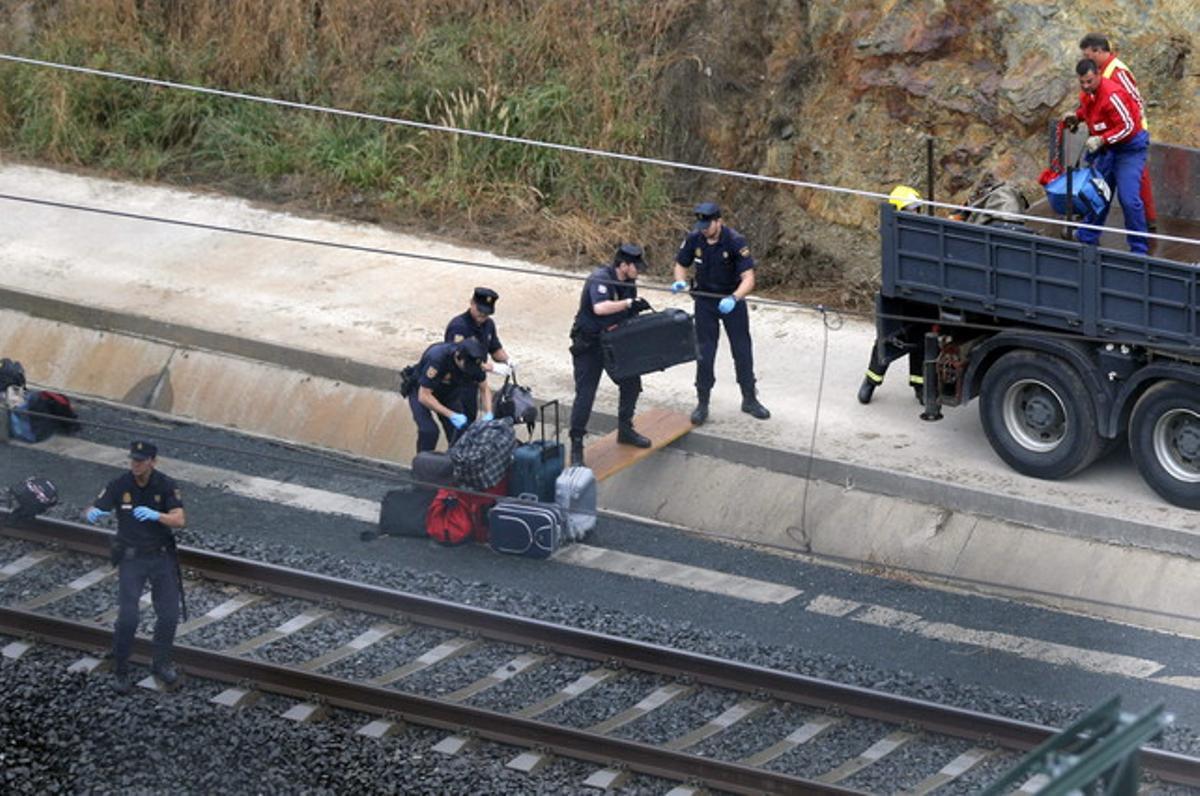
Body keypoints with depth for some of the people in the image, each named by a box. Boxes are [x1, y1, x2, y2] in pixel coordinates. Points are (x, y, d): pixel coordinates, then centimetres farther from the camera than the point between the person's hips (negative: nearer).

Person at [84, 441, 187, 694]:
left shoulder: (167, 486, -11)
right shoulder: (119, 485, -12)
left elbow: (179, 520, -20)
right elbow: (91, 512, -11)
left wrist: (156, 515, -40)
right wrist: (93, 513, -37)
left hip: (162, 557, 2)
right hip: (131, 559, -2)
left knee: (169, 614, 2)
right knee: (128, 617, -13)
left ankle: (161, 664, 25)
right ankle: (120, 671, 5)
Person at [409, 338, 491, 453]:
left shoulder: (474, 361, -22)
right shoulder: (437, 358, -38)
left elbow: (484, 389, -5)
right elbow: (424, 396, -34)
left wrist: (488, 415, -22)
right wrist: (452, 415, -37)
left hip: (449, 391, 5)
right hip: (421, 391, -5)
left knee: (459, 430, -10)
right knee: (429, 431, -24)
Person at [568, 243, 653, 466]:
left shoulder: (628, 282, 1)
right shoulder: (600, 279, -25)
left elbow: (628, 315, 7)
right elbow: (600, 308, -43)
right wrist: (629, 303, -39)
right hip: (589, 344, -8)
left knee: (631, 382, 11)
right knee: (585, 393, -11)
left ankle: (625, 430, 31)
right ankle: (576, 445, -5)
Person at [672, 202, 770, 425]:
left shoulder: (735, 242, -23)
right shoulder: (694, 239, -13)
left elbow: (748, 278, -27)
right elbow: (681, 265, 3)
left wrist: (734, 298, -44)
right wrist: (680, 282, -20)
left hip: (732, 301, -2)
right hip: (705, 302, 2)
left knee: (743, 351, 8)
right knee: (704, 354, 3)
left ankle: (749, 400, 22)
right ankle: (702, 404, 13)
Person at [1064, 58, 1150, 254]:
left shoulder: (1112, 95, -27)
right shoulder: (1086, 93, -1)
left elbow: (1127, 126, -26)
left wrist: (1101, 140, -31)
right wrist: (1077, 116, 1)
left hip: (1129, 147, -8)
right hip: (1107, 149, 8)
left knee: (1129, 199, -14)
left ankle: (1139, 249, -6)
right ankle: (1087, 239, 29)